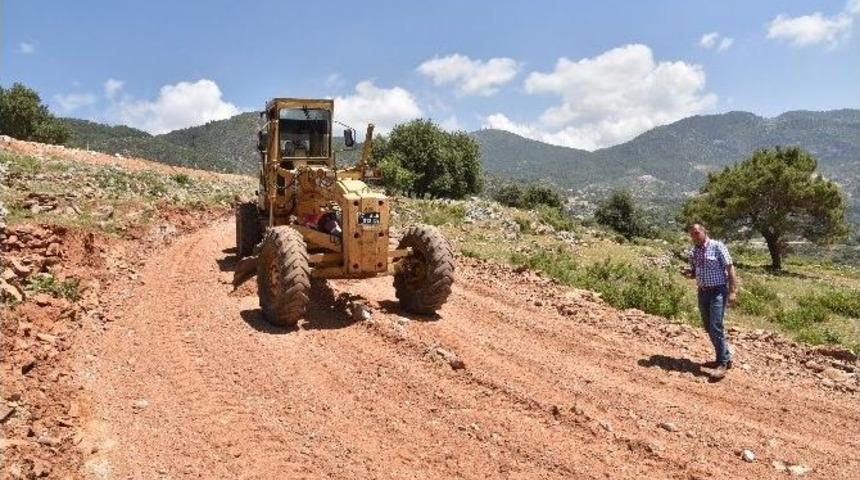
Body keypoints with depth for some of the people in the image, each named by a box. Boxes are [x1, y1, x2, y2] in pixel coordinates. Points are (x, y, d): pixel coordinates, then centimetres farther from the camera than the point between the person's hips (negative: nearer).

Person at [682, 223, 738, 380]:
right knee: (709, 328, 11)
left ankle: (723, 363, -3)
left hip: (718, 291, -7)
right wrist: (689, 273, -6)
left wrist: (733, 292, -18)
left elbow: (730, 268, -12)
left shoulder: (717, 246, -10)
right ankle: (724, 357, 26)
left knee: (716, 327, -12)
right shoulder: (693, 251, 9)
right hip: (703, 292, 7)